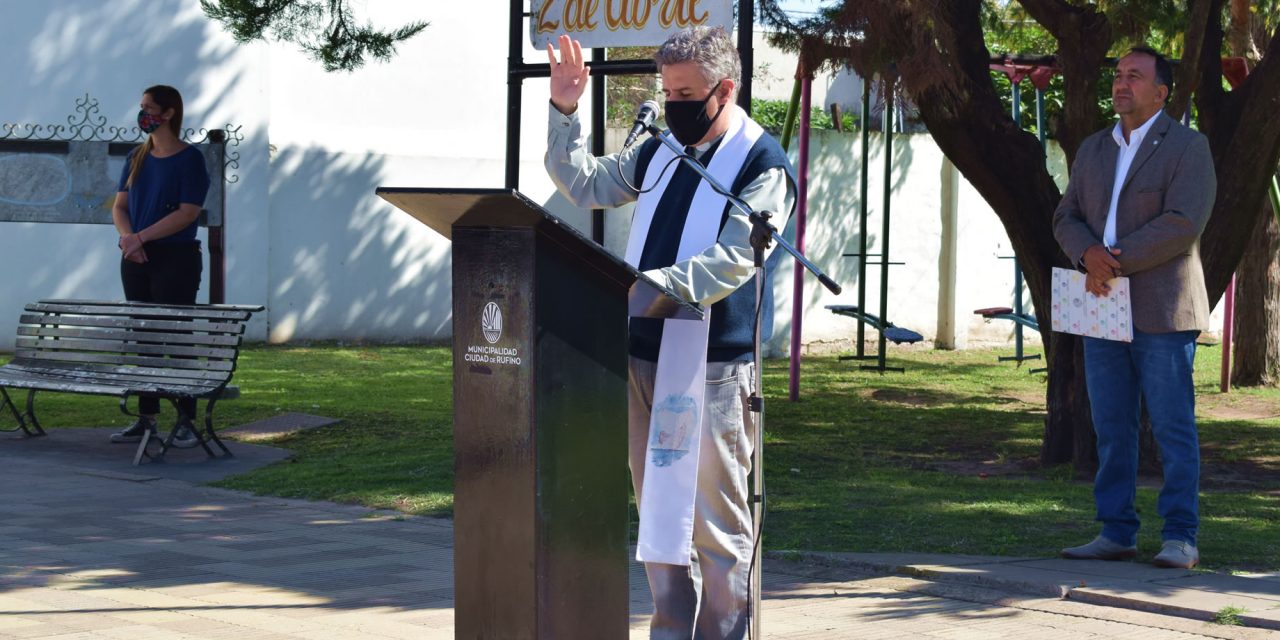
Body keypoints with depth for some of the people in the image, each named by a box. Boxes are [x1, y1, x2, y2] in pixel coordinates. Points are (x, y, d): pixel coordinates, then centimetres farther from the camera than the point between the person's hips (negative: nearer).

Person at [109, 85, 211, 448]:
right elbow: (119, 206, 12)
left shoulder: (189, 158, -6)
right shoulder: (137, 157, 13)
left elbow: (188, 213, -14)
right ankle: (146, 419, 12)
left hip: (176, 258, -6)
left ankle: (186, 422, -4)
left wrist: (141, 236, -16)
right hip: (137, 260, 6)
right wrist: (128, 237, -9)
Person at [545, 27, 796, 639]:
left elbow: (733, 260, -18)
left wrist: (649, 285, -28)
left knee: (714, 515, -3)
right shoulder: (659, 152, 14)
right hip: (643, 357, 7)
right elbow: (584, 185, 25)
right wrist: (563, 112, 12)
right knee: (656, 508, 10)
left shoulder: (762, 164, -7)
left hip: (711, 367, -7)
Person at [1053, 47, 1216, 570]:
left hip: (1161, 311, -6)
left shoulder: (1187, 147, -3)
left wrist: (1117, 262, -16)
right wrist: (1089, 253, -12)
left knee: (1173, 428, -5)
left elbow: (1183, 223, -14)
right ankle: (1116, 534, 11)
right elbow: (1067, 218, 11)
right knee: (1112, 428, 6)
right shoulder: (1093, 150, 17)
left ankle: (1180, 539, -2)